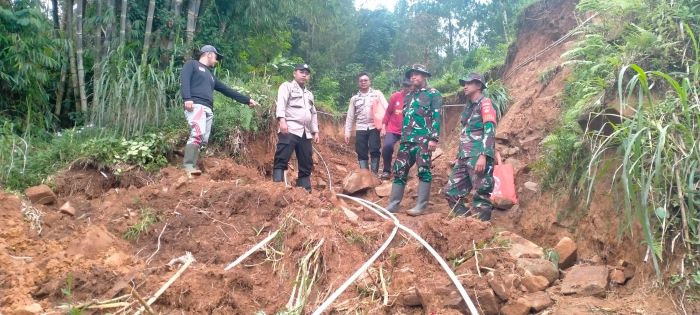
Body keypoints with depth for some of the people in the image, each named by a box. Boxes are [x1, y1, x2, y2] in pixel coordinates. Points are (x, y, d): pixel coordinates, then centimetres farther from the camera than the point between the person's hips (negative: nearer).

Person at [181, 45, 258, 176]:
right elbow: (184, 80, -5)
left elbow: (227, 90, 36)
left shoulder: (210, 75, 35)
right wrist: (187, 98, -21)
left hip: (208, 110, 8)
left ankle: (192, 167, -7)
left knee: (203, 140, -3)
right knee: (198, 134, -26)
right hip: (195, 106, -8)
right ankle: (188, 166, -29)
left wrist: (247, 100, 35)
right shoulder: (192, 64, 13)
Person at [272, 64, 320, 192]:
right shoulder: (287, 86, 8)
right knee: (282, 159, -17)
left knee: (307, 163, 6)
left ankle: (305, 189, 10)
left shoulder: (309, 94, 30)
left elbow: (313, 114, 31)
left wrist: (315, 131, 21)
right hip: (290, 129, -7)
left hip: (305, 133, 7)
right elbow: (281, 103, -8)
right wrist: (282, 120, -25)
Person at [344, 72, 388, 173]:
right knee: (362, 153, 1)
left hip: (374, 127, -2)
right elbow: (350, 117, 14)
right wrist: (347, 132, 8)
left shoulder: (377, 94, 6)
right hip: (360, 129, 3)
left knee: (374, 151, -10)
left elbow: (386, 108, -2)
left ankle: (374, 174, 1)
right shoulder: (354, 98, 13)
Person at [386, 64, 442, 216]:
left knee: (423, 170, -4)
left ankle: (421, 206, -1)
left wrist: (434, 138, -16)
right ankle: (393, 204, 9)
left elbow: (436, 117, -7)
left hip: (423, 139, -6)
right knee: (399, 170, 4)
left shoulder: (433, 94, 2)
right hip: (406, 140, 7)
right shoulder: (408, 96, 22)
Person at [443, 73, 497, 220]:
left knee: (481, 197, -8)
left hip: (478, 157, -9)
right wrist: (459, 156, 23)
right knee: (451, 192, 7)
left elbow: (489, 131, -15)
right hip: (464, 157, 9)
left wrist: (483, 156, -25)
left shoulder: (485, 103, -4)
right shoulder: (469, 106, 21)